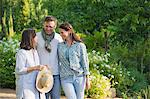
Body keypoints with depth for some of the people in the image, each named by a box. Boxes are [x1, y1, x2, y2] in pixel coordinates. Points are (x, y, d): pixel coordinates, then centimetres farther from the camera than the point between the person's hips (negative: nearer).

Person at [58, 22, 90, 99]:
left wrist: (87, 80, 0)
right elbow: (58, 62, 13)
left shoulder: (80, 45, 0)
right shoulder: (59, 46, 8)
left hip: (79, 77, -1)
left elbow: (85, 62, 1)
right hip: (66, 78, 1)